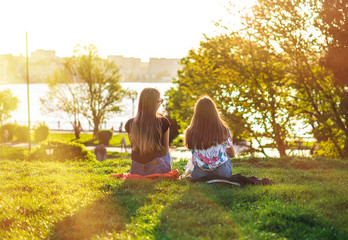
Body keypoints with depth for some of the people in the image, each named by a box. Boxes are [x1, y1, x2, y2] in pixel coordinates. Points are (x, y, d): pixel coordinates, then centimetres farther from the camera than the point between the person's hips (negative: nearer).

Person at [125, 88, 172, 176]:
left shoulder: (130, 124, -9)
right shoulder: (163, 122, -17)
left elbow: (133, 147, 6)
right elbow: (165, 150, -5)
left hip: (137, 170, 3)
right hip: (157, 168, -2)